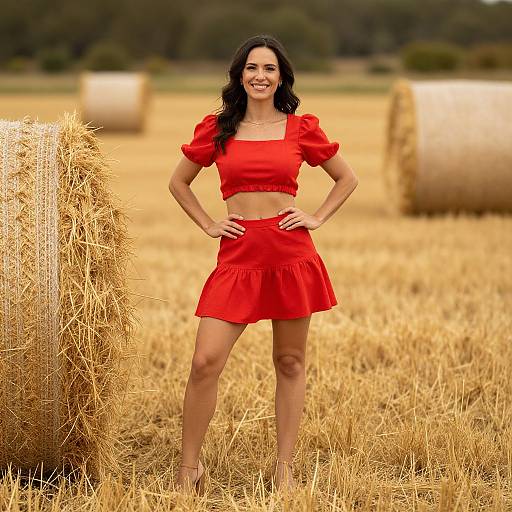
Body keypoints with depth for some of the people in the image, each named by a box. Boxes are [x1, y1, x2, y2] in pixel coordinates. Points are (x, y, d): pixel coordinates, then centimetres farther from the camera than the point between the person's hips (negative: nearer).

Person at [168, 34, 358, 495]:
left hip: (291, 254, 0)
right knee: (206, 362, -8)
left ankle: (284, 467, 17)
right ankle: (189, 464, 8)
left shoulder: (301, 128, 4)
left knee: (290, 362, 7)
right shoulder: (217, 128, 6)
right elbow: (178, 183, 18)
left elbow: (347, 178, 16)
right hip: (238, 257, 0)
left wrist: (317, 218, 4)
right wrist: (208, 225, 6)